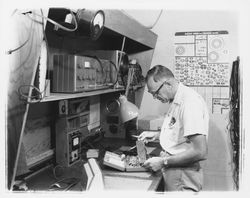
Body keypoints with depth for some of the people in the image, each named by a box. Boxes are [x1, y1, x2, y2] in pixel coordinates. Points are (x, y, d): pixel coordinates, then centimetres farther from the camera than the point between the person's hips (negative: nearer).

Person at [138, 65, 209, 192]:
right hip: (172, 172, 9)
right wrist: (157, 135, 10)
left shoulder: (190, 102, -24)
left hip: (182, 177, -9)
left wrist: (163, 162, -21)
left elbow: (200, 152, -27)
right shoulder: (176, 101, 8)